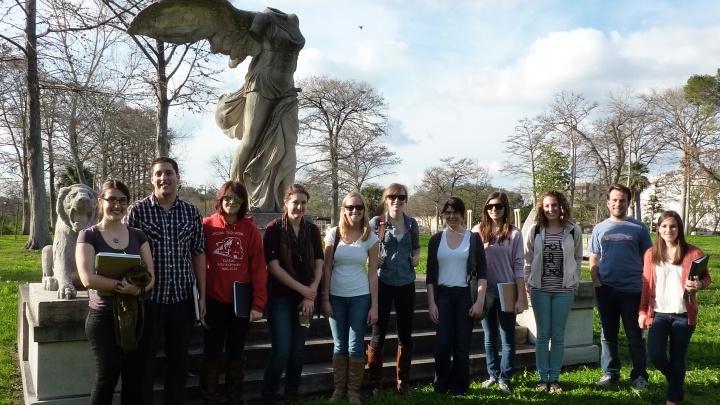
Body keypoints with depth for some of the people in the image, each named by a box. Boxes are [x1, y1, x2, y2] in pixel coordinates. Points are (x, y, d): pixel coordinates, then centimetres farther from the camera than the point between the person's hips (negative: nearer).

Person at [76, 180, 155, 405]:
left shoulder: (137, 235, 8)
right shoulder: (88, 236, -3)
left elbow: (150, 275, 2)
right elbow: (88, 278, -16)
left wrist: (138, 289, -19)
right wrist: (124, 286, -25)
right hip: (104, 317, -4)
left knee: (135, 377, 7)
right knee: (107, 377, -3)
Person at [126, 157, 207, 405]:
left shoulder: (191, 212, 4)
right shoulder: (137, 211, -5)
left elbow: (198, 254, 7)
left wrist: (202, 295, 6)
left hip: (182, 298, 3)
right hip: (148, 298, -2)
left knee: (179, 360, 13)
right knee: (144, 360, 8)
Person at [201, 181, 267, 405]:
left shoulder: (251, 230, -2)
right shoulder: (206, 226, -4)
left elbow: (259, 268, -4)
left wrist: (258, 304, -9)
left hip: (241, 301, 1)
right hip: (213, 301, -1)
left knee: (236, 353, 14)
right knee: (212, 353, 8)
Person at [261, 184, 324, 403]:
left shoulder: (312, 230, 5)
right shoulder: (274, 229, -7)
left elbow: (319, 264, 5)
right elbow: (274, 267, -12)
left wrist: (310, 295, -6)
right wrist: (303, 289, -13)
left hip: (306, 298, 4)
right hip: (281, 297, -4)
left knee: (298, 350, 9)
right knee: (282, 350, -7)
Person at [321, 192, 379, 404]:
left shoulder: (370, 238, -2)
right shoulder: (333, 234, -2)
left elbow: (372, 274, -1)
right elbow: (327, 268, 0)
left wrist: (374, 306, -3)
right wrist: (325, 298, -4)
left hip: (360, 297, 0)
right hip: (336, 297, 1)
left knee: (355, 346, 3)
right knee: (339, 345, 9)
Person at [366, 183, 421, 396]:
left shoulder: (412, 223, 5)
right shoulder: (376, 222, -4)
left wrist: (415, 257, -1)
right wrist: (374, 258, -14)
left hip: (406, 283, 3)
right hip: (382, 282, -3)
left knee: (405, 334, 9)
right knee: (378, 333, 1)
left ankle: (403, 382, 21)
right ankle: (374, 383, 13)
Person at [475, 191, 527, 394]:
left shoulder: (514, 233, -4)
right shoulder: (478, 231, 2)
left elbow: (519, 266, -4)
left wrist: (520, 297, -8)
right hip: (486, 292, 2)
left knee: (507, 338, 5)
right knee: (490, 337, 12)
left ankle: (505, 378, 16)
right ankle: (493, 374, 25)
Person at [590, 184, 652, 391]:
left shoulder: (638, 228, 2)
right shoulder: (600, 228, 8)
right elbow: (593, 260, 9)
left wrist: (646, 284, -5)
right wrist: (597, 283, -3)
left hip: (632, 290, -2)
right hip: (605, 290, 2)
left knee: (635, 335, 4)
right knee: (608, 334, 11)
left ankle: (639, 375, 15)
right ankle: (610, 373, 21)